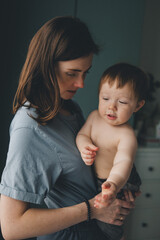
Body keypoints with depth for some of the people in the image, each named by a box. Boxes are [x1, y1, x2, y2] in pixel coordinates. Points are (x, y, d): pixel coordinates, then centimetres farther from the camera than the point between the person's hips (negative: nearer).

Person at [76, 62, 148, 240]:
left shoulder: (126, 135, -33)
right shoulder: (95, 116, -10)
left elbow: (123, 162, -46)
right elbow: (82, 134, -2)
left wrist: (113, 184, -68)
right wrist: (84, 146, -28)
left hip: (116, 185, -6)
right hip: (91, 179, 6)